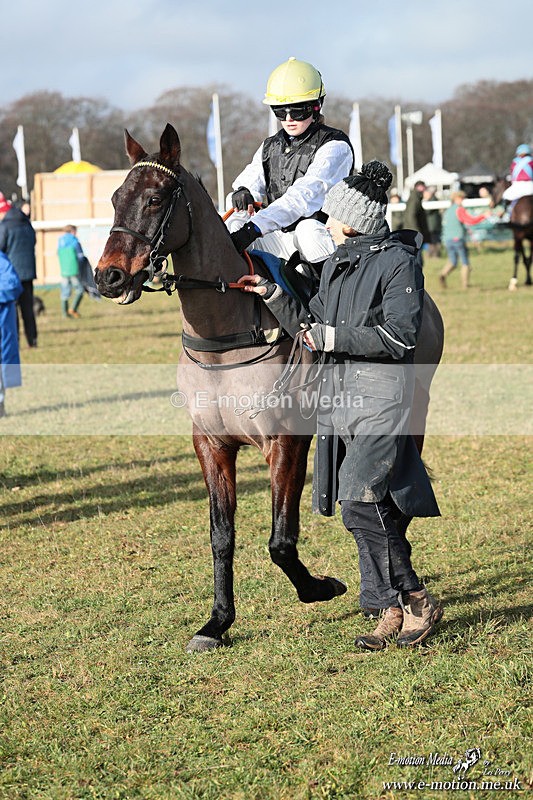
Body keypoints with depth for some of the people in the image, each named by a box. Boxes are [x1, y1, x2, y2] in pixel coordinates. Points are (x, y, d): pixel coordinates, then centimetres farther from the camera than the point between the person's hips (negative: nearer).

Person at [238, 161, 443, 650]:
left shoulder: (399, 261, -8)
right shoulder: (337, 264, 16)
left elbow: (399, 336, -16)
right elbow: (311, 329, 21)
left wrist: (335, 337, -13)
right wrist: (272, 294, 11)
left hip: (382, 392, -8)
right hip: (339, 391, 8)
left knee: (360, 502, -17)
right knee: (367, 508, 7)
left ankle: (417, 601, -5)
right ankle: (391, 612, 13)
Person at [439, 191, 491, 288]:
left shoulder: (447, 212, 17)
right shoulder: (459, 209, -7)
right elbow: (471, 220, -13)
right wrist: (483, 216, -4)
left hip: (447, 240, 6)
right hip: (458, 238, -6)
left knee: (452, 261, 15)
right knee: (465, 262, 5)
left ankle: (443, 275, -12)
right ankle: (465, 284, 1)